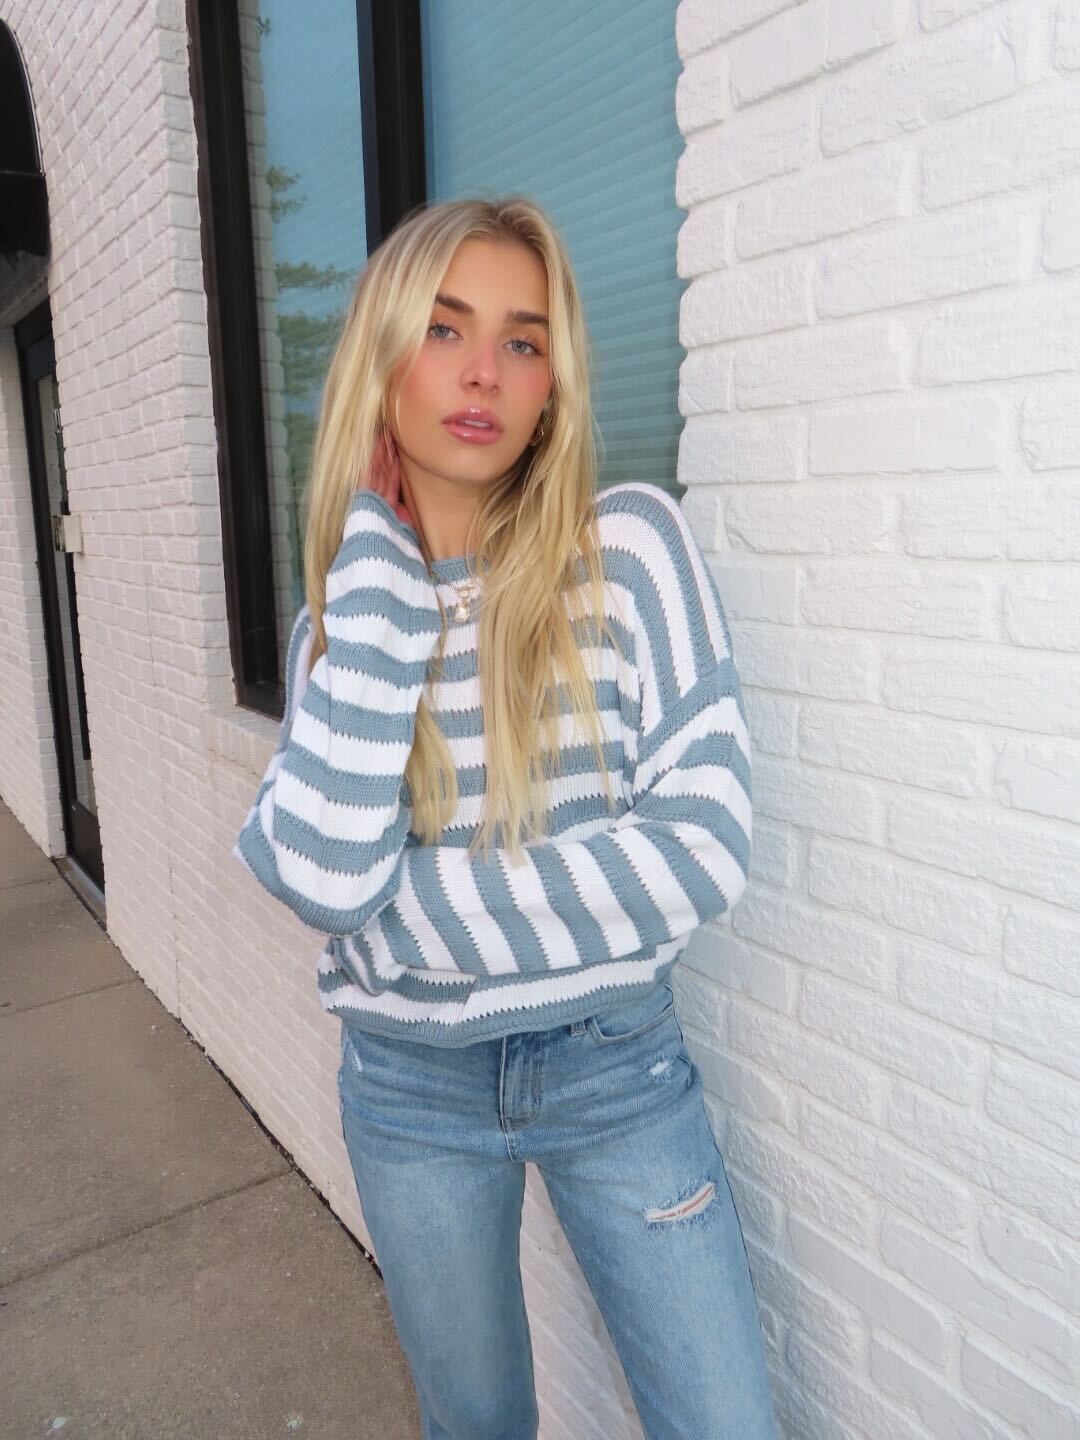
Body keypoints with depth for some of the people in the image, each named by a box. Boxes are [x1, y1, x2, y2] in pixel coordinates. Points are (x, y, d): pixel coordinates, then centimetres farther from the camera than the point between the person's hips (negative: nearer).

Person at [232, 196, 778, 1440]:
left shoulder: (630, 544, -11)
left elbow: (704, 845, -18)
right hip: (411, 1091, 3)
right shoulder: (339, 608, -3)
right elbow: (321, 876, -20)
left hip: (615, 1068, -2)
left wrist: (397, 911, -17)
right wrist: (382, 561, -18)